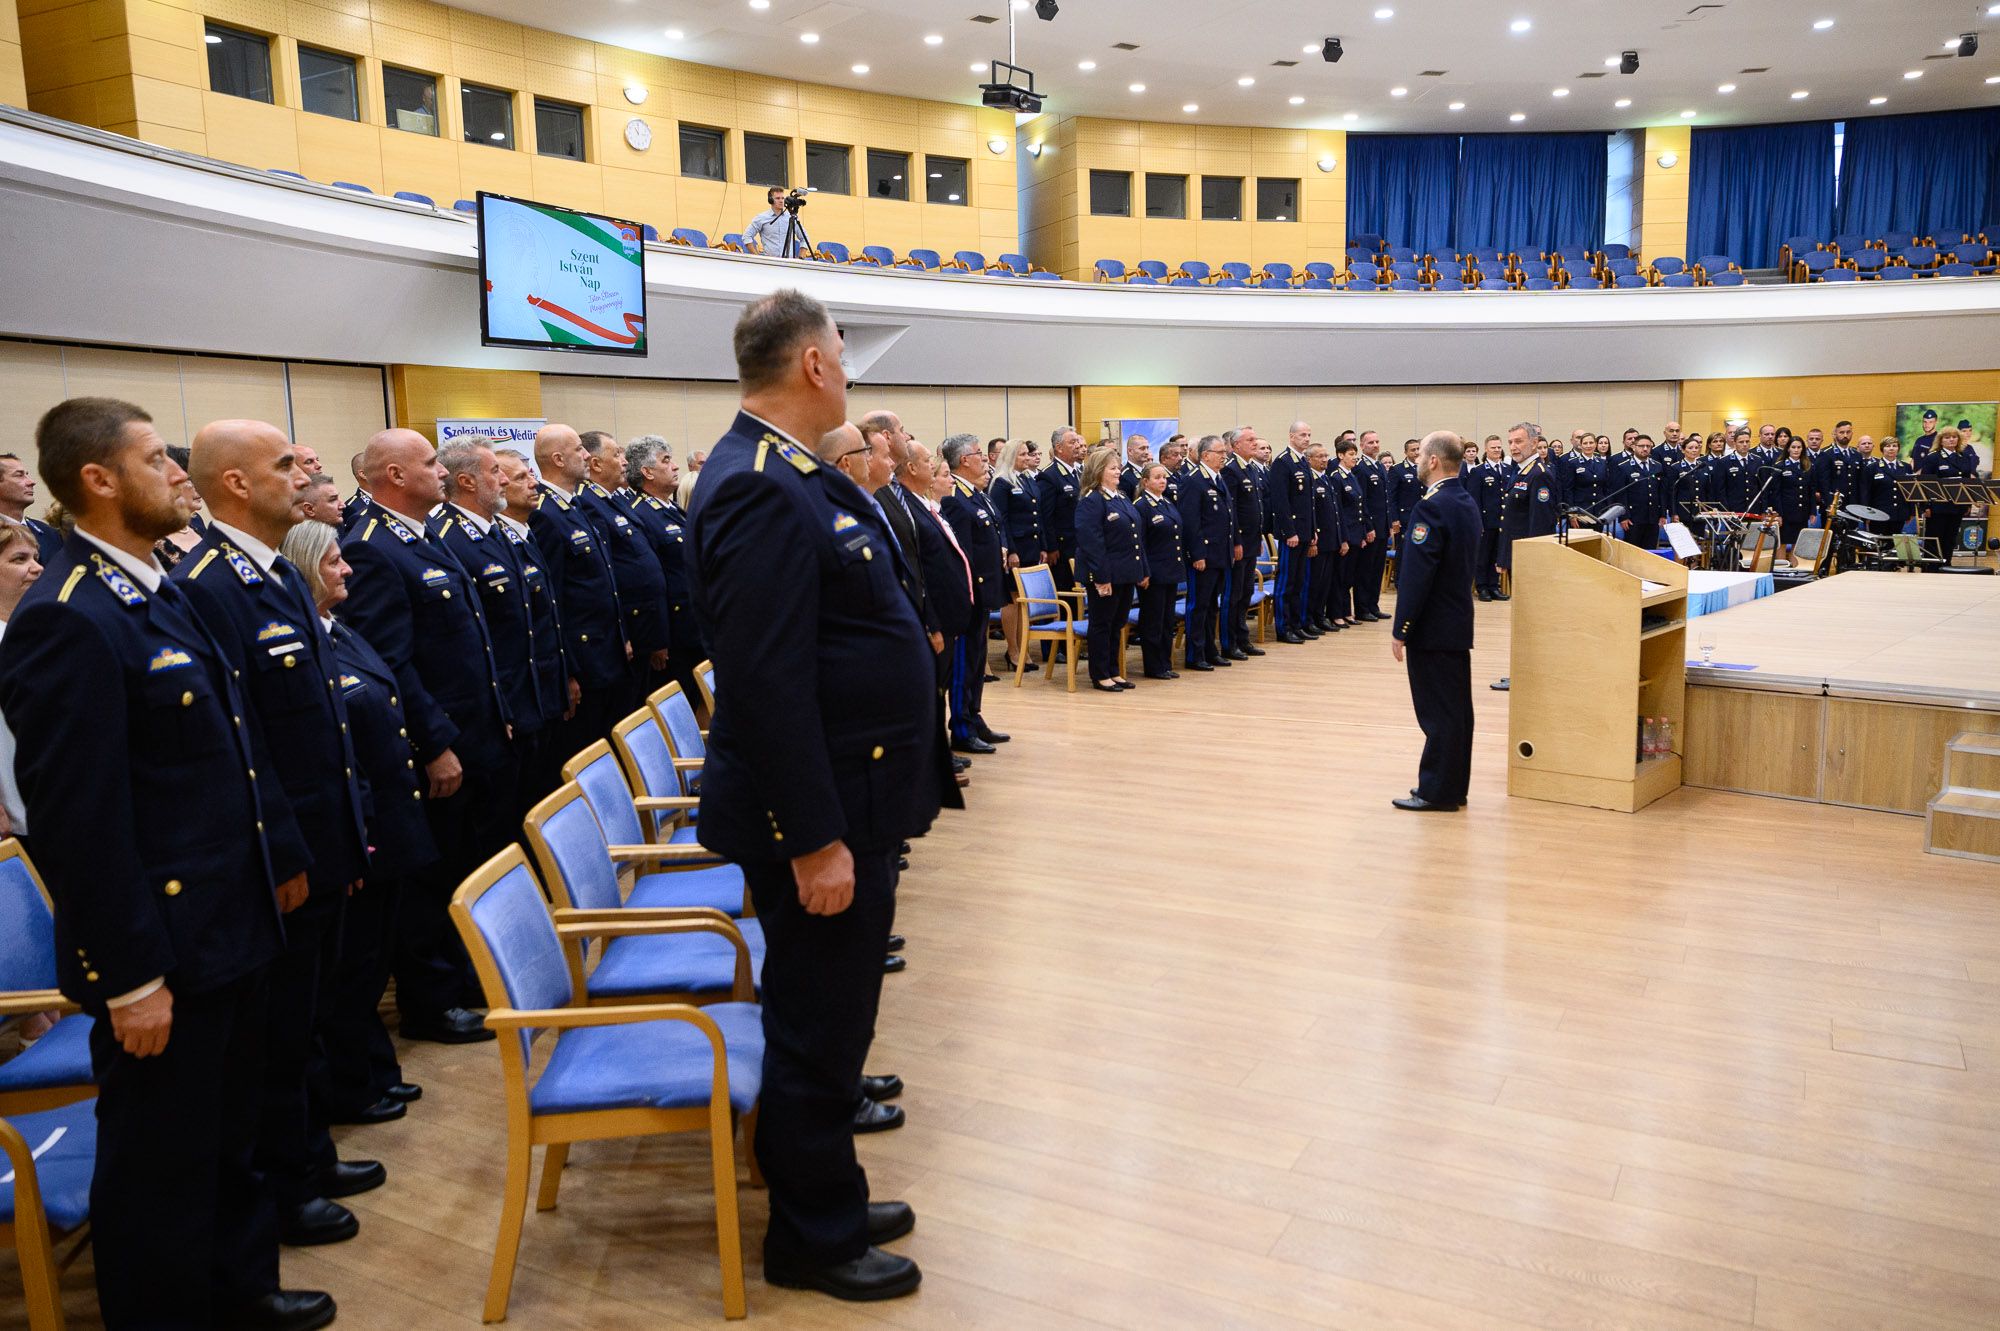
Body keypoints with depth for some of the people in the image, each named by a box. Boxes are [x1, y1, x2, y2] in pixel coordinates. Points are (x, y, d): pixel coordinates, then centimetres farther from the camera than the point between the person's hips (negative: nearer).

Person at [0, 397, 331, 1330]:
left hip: (228, 925, 10)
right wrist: (130, 976, -21)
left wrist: (282, 854, 19)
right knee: (160, 1158, 9)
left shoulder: (160, 595, 10)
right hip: (160, 951, -9)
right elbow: (78, 818, -23)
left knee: (229, 1135, 24)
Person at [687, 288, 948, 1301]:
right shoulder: (761, 492, -22)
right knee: (818, 1025, 5)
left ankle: (824, 1194, 38)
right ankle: (812, 1237, 24)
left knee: (828, 1016, 21)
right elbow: (766, 683, -26)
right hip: (819, 811, -10)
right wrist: (816, 838, -24)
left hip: (848, 796, 10)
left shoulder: (786, 475, 11)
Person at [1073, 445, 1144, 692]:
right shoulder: (1090, 502, -14)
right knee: (1102, 625, 2)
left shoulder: (1122, 498, 13)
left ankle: (1114, 672, 23)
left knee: (1118, 625, 14)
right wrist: (1102, 577, -22)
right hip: (1105, 575, -8)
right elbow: (1091, 542, -19)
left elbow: (1136, 536, 17)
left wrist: (1142, 571, 14)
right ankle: (1100, 676, 10)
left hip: (1126, 574, 8)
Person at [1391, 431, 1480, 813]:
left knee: (1438, 712, -3)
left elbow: (1416, 576, -22)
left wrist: (1400, 630, -17)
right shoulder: (1467, 503, 11)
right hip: (1458, 623, 10)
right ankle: (1454, 787, 23)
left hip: (1431, 628, -10)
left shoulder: (1431, 507, -19)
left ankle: (1438, 792, 4)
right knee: (1456, 708, 14)